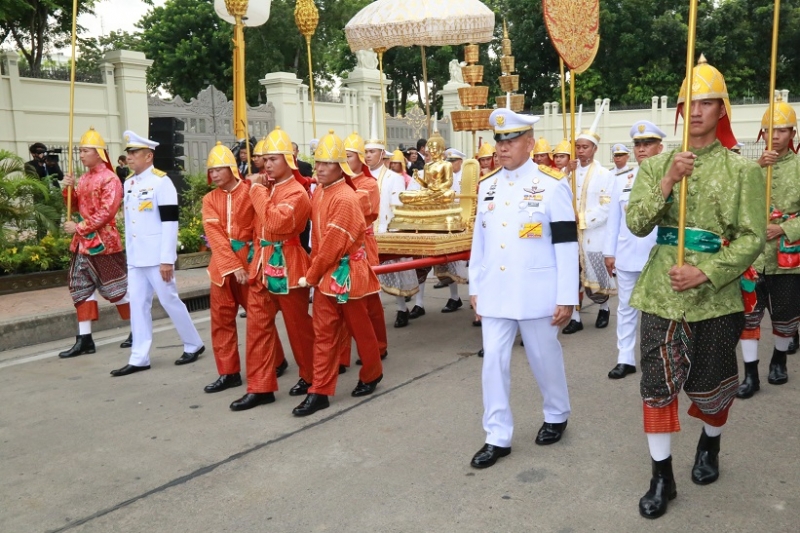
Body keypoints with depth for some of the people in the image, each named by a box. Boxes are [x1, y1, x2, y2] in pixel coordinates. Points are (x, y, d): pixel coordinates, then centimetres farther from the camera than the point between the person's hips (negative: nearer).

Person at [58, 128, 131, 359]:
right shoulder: (83, 179, 13)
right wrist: (69, 189, 1)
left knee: (116, 288, 1)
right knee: (81, 287, 7)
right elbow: (77, 206, 18)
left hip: (103, 241, -8)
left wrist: (79, 227, -18)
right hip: (82, 241, 8)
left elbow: (106, 212, -18)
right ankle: (84, 339, 11)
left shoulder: (110, 179, -12)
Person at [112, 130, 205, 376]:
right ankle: (139, 358, 11)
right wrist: (129, 254, 17)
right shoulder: (128, 183, 12)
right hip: (135, 256, 8)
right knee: (138, 305, 6)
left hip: (156, 256, -7)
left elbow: (170, 222, -16)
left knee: (169, 300, 1)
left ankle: (194, 345, 18)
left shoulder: (161, 181, -12)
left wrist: (167, 259, -19)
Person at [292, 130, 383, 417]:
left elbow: (334, 244, -20)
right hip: (325, 274, 7)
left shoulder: (345, 198, -19)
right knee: (323, 332, 6)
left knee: (359, 328, 10)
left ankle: (372, 374, 31)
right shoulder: (318, 193, 6)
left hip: (347, 273, -7)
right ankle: (320, 391, 11)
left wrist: (310, 276, -13)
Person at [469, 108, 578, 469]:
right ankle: (497, 437, 15)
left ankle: (556, 416, 37)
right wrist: (475, 286, 12)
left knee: (544, 359, 12)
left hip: (536, 293, -4)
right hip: (495, 293, 4)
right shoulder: (487, 186, 8)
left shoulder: (552, 185, -8)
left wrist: (566, 297, -11)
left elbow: (566, 244, -9)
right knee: (493, 362, 4)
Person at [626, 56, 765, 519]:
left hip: (716, 295, -1)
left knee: (709, 385, 13)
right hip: (661, 292, 2)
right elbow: (637, 225, -5)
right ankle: (662, 477, 16)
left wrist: (704, 273, -19)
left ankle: (710, 446, 45)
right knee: (658, 384, 2)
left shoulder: (742, 169, -3)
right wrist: (668, 181, -18)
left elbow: (752, 239, -8)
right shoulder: (657, 165, 4)